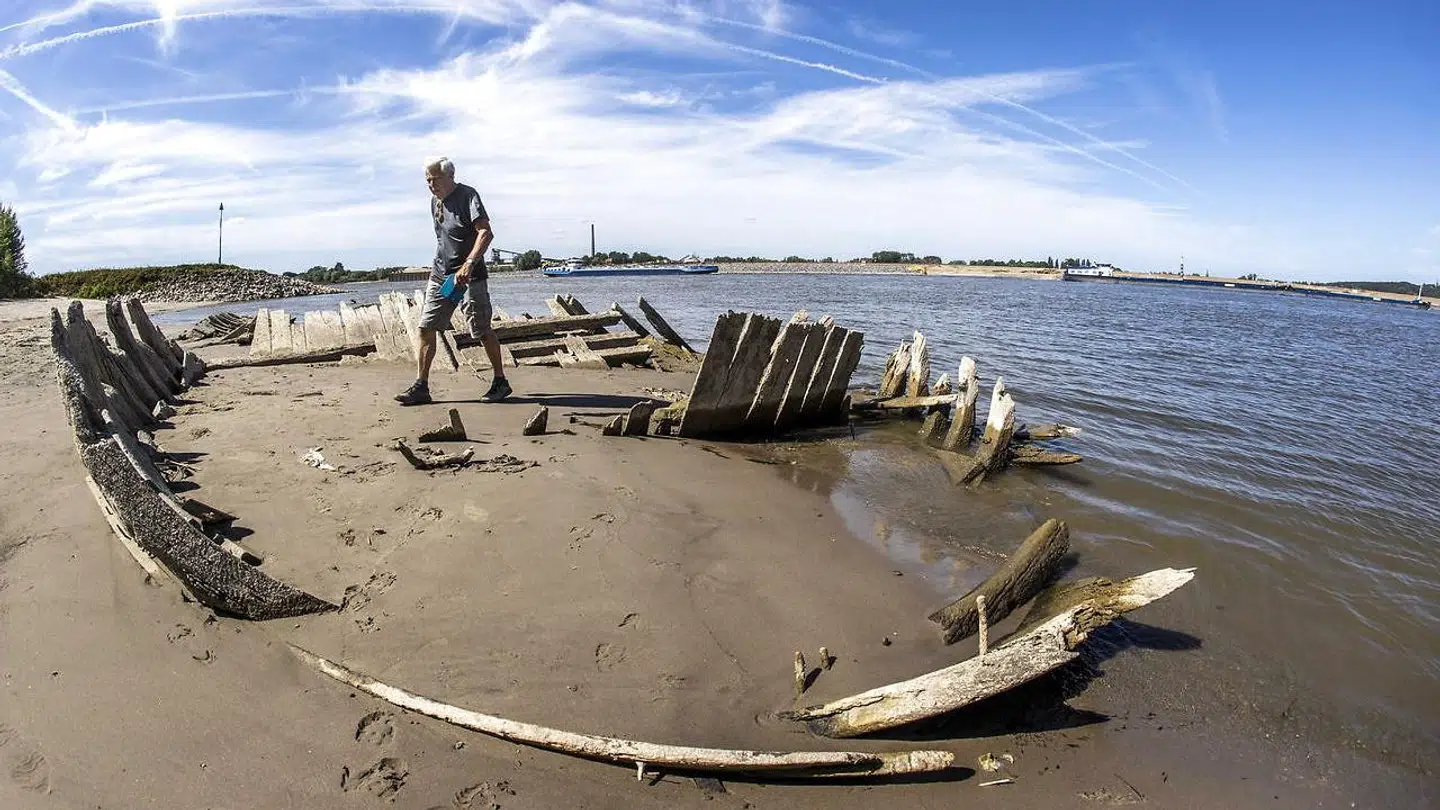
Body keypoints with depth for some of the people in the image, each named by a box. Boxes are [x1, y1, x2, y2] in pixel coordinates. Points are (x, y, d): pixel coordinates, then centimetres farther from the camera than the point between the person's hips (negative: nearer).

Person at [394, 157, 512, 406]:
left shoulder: (468, 196, -11)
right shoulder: (435, 201, 13)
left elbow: (486, 233, -24)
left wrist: (469, 264, -35)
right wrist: (441, 264, 20)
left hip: (469, 275, -7)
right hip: (440, 273, 7)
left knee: (482, 330, 0)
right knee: (426, 328, 0)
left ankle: (500, 381, 15)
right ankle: (421, 387, 4)